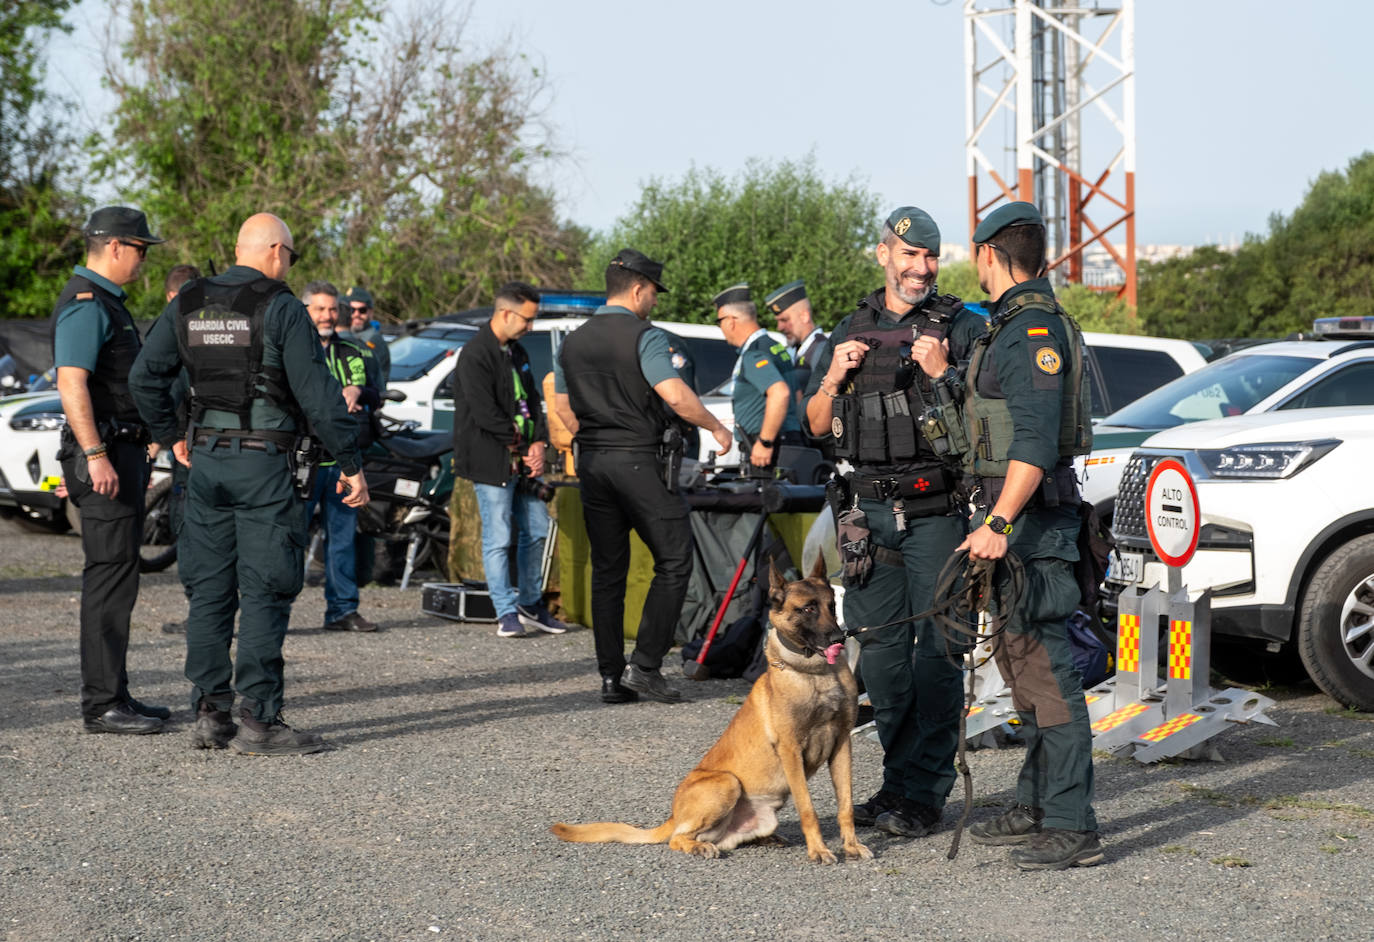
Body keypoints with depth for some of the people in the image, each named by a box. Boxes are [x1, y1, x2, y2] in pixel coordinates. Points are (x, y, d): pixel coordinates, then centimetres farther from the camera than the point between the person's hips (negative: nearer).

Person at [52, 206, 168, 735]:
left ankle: (113, 695, 18)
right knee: (110, 577, -10)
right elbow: (71, 384, -23)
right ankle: (102, 705, -8)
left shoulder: (106, 302, 20)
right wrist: (96, 457, -27)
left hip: (121, 453, 11)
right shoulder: (84, 304, -13)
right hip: (103, 457, -11)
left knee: (117, 576, 12)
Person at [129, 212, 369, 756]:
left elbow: (144, 377, 9)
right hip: (263, 463, -6)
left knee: (210, 590, 10)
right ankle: (258, 721, -7)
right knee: (264, 592, -4)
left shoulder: (188, 305, 8)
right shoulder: (280, 308, -8)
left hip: (206, 461, 6)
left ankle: (210, 716, 12)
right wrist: (349, 463, -6)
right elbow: (317, 392, -11)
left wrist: (171, 436, 21)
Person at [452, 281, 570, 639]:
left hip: (521, 460, 9)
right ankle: (507, 613, 1)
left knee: (536, 529, 12)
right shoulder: (475, 355, -14)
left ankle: (531, 605, 24)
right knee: (498, 538, -5)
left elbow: (532, 400, 15)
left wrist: (538, 444, 0)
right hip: (491, 461, -9)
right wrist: (520, 445, -11)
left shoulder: (517, 352, 14)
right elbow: (485, 414, -19)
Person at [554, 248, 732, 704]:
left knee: (607, 571, 10)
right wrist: (716, 428, -6)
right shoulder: (644, 337, -10)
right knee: (674, 562, 1)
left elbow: (562, 406, 19)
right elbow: (675, 395, -19)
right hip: (637, 460, -7)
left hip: (591, 462, 7)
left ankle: (611, 677, 8)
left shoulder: (573, 341, 12)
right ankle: (645, 664, -6)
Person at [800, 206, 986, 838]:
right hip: (870, 510, 5)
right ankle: (897, 779, 19)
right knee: (880, 646, 8)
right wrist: (834, 376, 0)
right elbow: (816, 425, 17)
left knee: (936, 650, -5)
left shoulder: (962, 328, 1)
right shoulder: (851, 332, 15)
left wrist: (941, 373, -17)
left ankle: (924, 793, -2)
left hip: (936, 509, -5)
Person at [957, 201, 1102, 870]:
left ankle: (1072, 827, -10)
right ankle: (1037, 807, 26)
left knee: (1046, 669, -11)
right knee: (1022, 666, 16)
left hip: (1030, 516, -11)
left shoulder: (1034, 328, -16)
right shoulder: (1011, 325, 17)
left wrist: (998, 522, -27)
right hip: (1012, 514, 11)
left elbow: (1036, 439, -24)